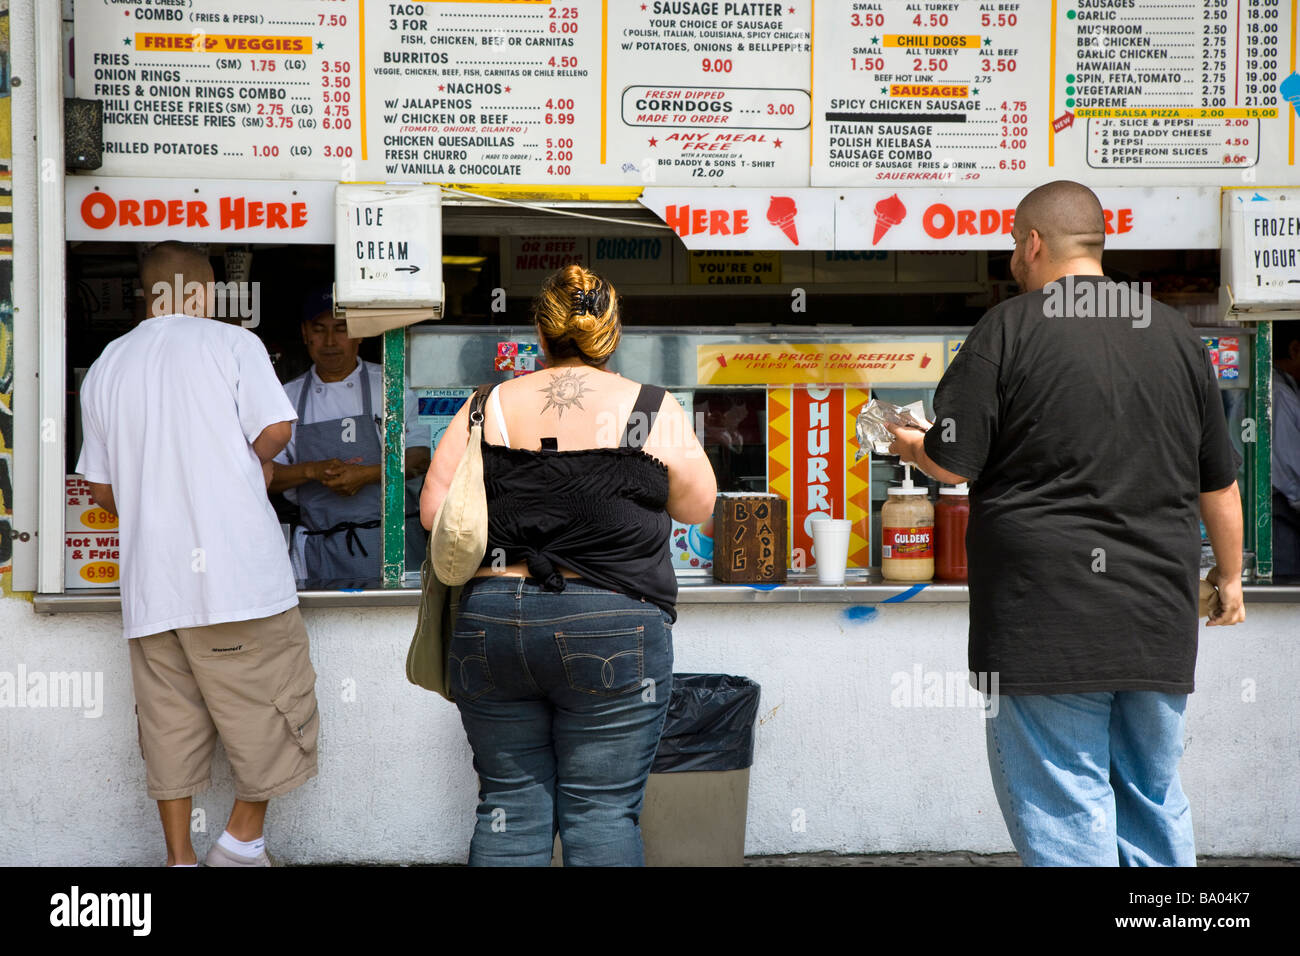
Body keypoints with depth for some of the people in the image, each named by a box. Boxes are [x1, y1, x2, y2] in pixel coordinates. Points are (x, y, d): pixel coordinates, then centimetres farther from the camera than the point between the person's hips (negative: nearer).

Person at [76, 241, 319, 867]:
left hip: (149, 579, 5)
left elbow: (102, 490, 16)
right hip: (237, 569, -5)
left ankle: (179, 857, 15)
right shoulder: (231, 343, 0)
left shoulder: (105, 368, 15)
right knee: (272, 706, 8)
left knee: (170, 722, 10)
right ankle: (243, 839, 10)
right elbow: (275, 430, -9)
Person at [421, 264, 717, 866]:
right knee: (601, 811, 3)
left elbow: (433, 511, 3)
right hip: (612, 628, -3)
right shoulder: (652, 410, -3)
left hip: (489, 625, 3)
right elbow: (698, 508, 6)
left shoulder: (487, 408, 4)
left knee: (509, 804, 12)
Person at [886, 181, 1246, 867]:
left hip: (1049, 621, -5)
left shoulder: (1010, 328, -6)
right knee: (1156, 804, 16)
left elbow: (952, 464, -7)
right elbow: (1219, 482, 16)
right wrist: (1230, 577, 29)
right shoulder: (1176, 334, 10)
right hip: (1160, 618, 5)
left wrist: (909, 445, 15)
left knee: (1065, 819, 0)